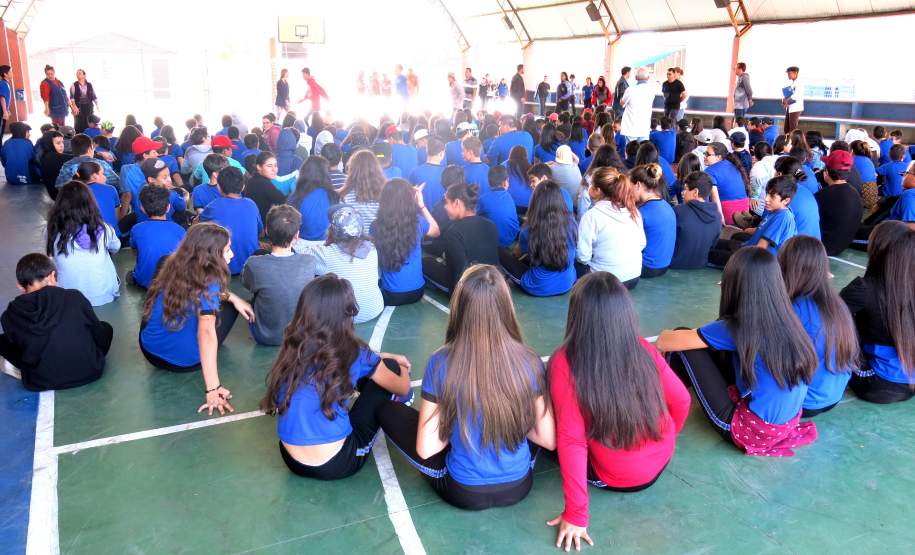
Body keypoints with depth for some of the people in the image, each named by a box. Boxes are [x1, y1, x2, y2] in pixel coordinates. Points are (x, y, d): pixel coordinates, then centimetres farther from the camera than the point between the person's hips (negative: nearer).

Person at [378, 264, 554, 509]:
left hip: (464, 492, -2)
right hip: (518, 487, 2)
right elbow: (549, 440, -7)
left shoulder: (441, 363, -21)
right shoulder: (529, 361, -16)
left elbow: (425, 449, -15)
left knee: (388, 410, 12)